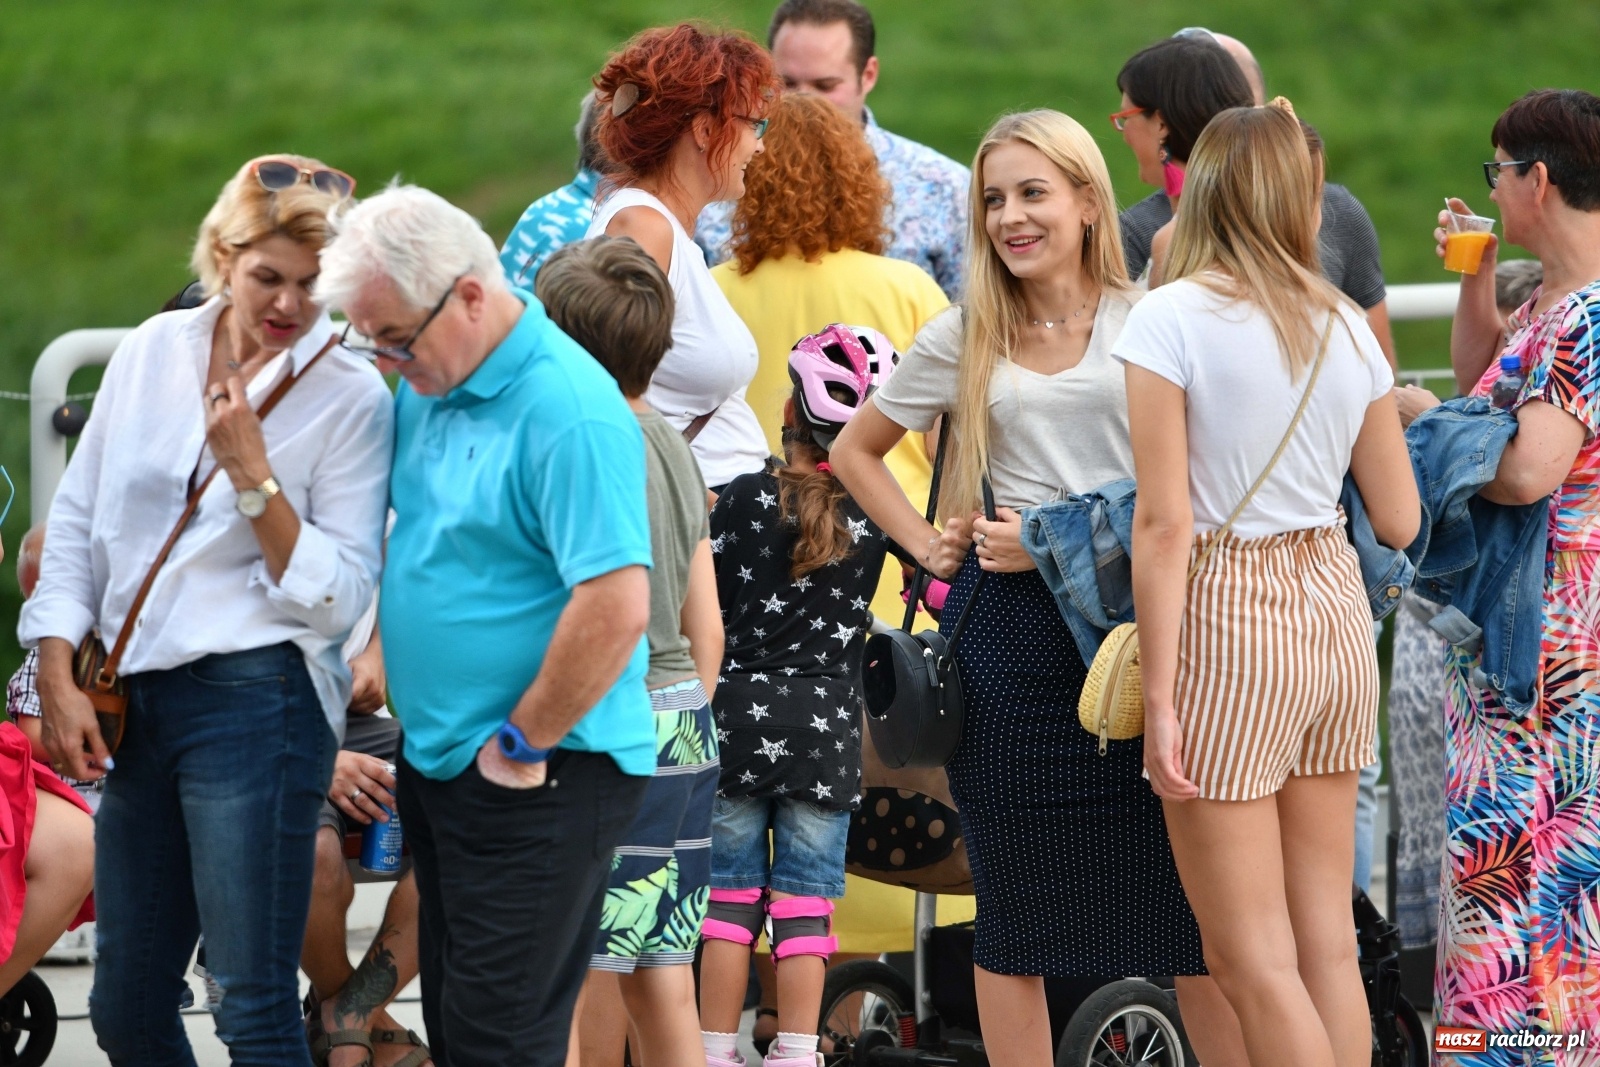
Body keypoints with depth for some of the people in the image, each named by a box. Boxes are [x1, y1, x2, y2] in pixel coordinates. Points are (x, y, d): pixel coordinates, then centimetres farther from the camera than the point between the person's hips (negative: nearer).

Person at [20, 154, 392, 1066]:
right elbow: (77, 523, 14)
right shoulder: (153, 351, 8)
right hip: (136, 703, 6)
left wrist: (253, 476, -16)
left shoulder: (352, 399, -4)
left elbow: (339, 598, -8)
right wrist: (58, 679, 6)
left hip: (256, 698, -6)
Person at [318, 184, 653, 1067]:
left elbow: (617, 606, -26)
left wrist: (524, 744, -18)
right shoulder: (424, 389, 8)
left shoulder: (568, 409, -20)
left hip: (539, 779, -9)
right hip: (439, 759, 9)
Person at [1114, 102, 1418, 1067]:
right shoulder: (1346, 327, 5)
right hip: (1334, 607, 6)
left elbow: (1165, 523, -15)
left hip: (1227, 620, -6)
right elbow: (1399, 520, 10)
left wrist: (1160, 696, -12)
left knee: (1252, 962, -2)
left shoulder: (1173, 318, -10)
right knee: (1329, 943, 11)